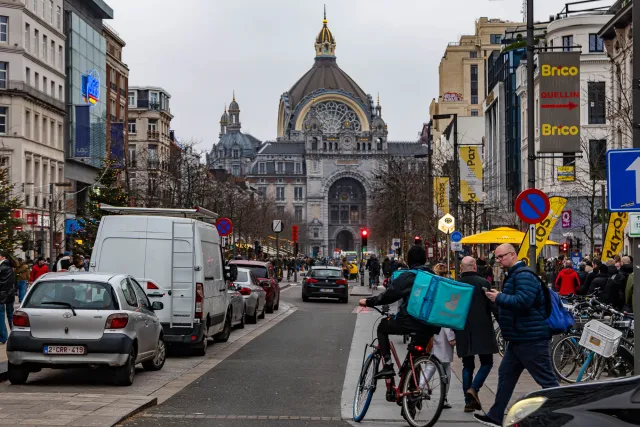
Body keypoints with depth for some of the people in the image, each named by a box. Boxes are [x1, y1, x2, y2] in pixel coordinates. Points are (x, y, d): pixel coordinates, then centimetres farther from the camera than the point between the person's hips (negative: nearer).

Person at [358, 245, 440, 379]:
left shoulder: (407, 277, -10)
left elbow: (388, 295, -9)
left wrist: (368, 302, 4)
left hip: (409, 322, -5)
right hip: (429, 326, 5)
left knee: (382, 326, 19)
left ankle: (388, 365, 7)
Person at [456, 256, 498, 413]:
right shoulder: (483, 283, -7)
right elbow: (492, 306, -6)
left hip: (463, 332, 3)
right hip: (482, 330, -3)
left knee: (468, 365, 10)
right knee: (486, 363, 8)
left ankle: (469, 401, 7)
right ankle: (474, 389, -13)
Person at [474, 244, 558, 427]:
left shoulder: (524, 275, -16)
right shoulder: (513, 275, 18)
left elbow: (523, 301, -28)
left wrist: (499, 298, -18)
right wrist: (499, 298, 9)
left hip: (530, 338, -11)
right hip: (518, 337, 11)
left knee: (547, 379, -6)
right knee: (506, 375, 14)